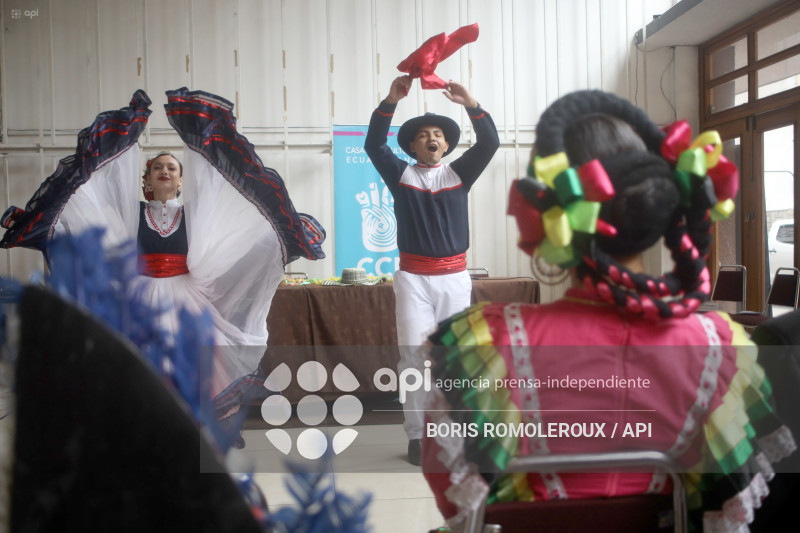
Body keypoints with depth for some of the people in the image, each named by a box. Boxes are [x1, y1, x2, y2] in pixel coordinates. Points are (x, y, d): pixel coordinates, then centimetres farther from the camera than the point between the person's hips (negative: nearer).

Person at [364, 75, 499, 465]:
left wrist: (470, 104, -19)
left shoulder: (459, 173, 8)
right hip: (413, 277, -1)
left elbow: (489, 143, -5)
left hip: (454, 277, 1)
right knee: (413, 356, -3)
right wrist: (391, 101, -19)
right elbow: (373, 144, -7)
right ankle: (417, 436, 4)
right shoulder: (401, 175, 7)